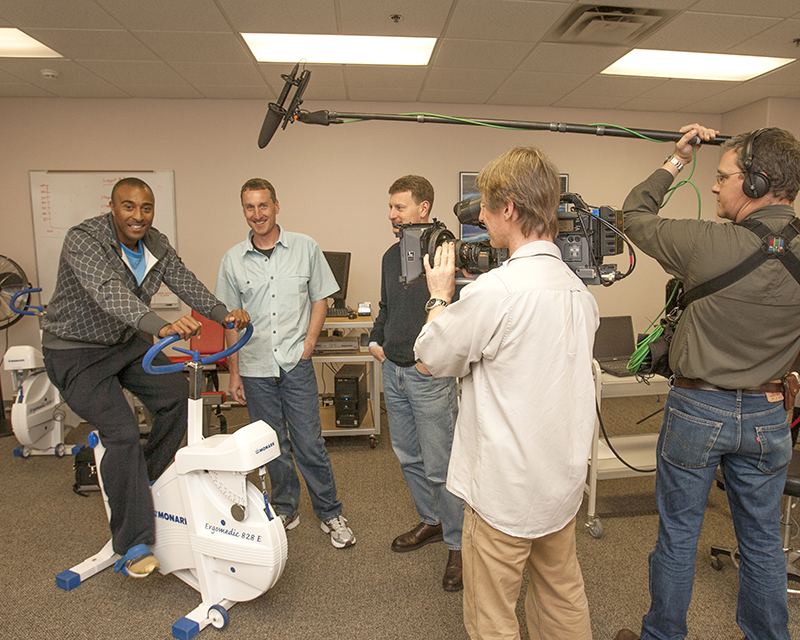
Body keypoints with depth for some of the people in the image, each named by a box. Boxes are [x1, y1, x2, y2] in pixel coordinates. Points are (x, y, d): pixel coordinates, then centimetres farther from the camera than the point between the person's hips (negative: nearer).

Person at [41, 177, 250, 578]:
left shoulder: (156, 245, -2)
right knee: (123, 434, -17)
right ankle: (133, 546, -7)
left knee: (176, 394, -9)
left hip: (128, 342, 7)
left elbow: (186, 284, -9)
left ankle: (146, 480, 15)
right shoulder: (83, 240, -24)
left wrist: (224, 314, -27)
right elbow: (110, 293, -41)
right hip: (77, 352, -7)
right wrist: (162, 326, -57)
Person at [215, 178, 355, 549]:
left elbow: (320, 298, 5)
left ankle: (330, 513, 18)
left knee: (309, 443, 1)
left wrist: (308, 345, -6)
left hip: (296, 364, -2)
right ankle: (285, 510, 31)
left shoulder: (305, 248, 0)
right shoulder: (233, 260, 3)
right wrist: (234, 372, 5)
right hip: (255, 368, 2)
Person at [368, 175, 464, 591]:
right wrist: (376, 339, 9)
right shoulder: (391, 256, 11)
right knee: (409, 458, 18)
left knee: (439, 466, 0)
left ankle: (457, 545, 19)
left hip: (431, 374, -7)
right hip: (393, 370, 8)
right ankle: (430, 522, 38)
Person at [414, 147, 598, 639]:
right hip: (563, 479, 8)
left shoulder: (495, 290, -25)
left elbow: (433, 357, -11)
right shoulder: (579, 289, 1)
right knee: (564, 600, 25)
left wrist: (440, 295, 4)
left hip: (505, 488, -8)